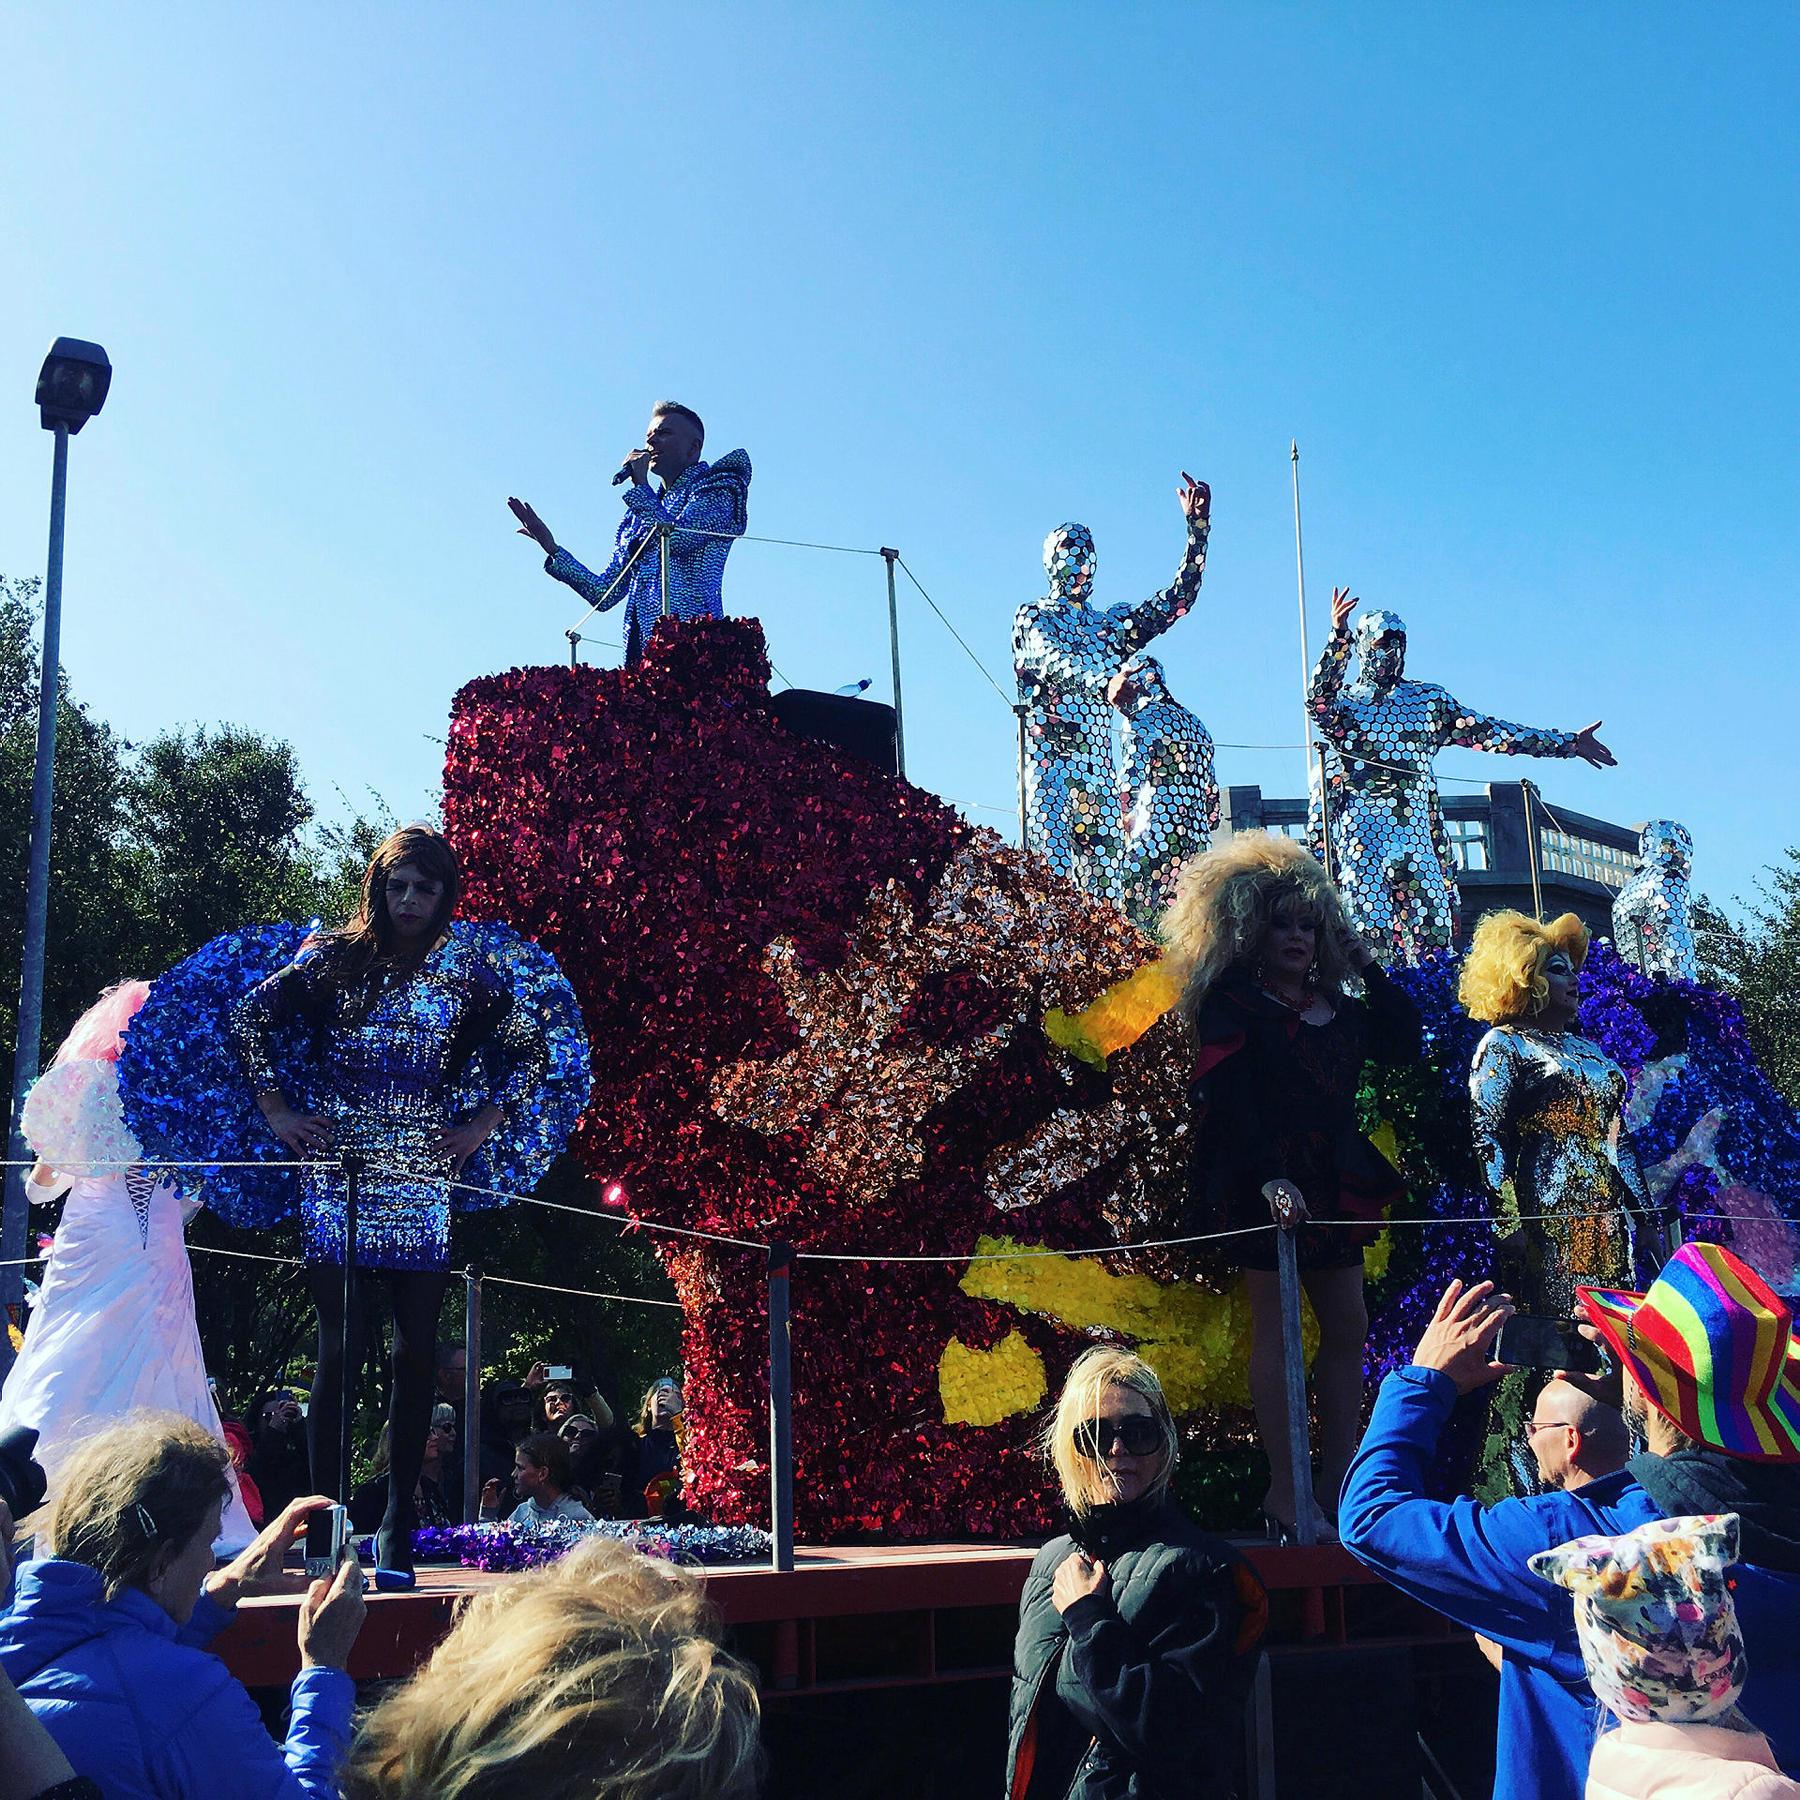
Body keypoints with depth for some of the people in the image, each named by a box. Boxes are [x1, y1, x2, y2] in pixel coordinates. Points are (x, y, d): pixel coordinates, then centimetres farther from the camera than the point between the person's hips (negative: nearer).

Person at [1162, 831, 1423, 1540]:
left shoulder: (1335, 1002, 15)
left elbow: (1404, 1044, 13)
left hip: (1332, 1180, 7)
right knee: (1275, 1323, -4)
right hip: (1266, 1182, -7)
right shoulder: (1231, 1003, -6)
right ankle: (1284, 1489, -1)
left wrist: (1367, 966, 10)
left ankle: (1338, 1481, 15)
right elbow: (1229, 1099, -15)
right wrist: (1268, 1178, -26)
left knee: (1347, 1324, 7)